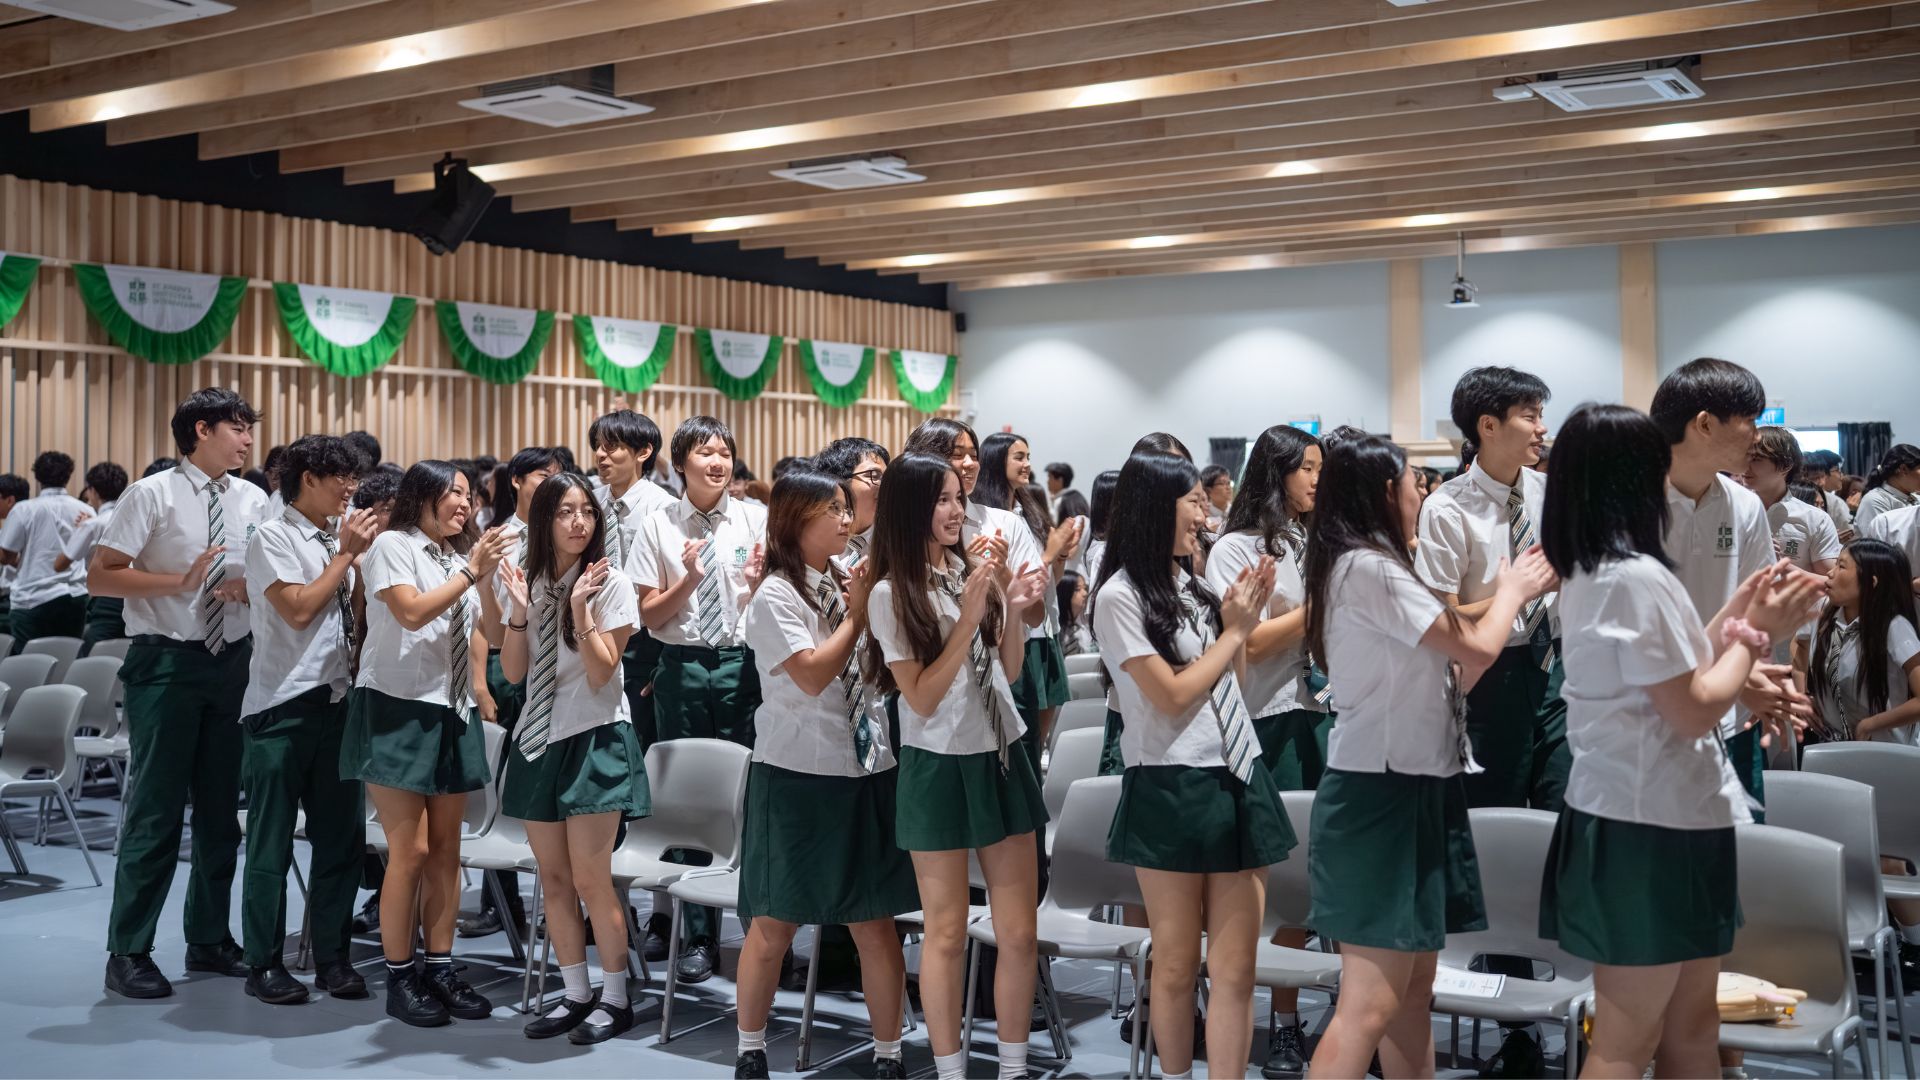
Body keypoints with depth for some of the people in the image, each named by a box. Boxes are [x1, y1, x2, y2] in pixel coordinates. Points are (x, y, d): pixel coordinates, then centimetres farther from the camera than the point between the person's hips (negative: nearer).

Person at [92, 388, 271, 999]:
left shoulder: (252, 501, 7)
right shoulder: (153, 495, -7)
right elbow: (99, 577, -12)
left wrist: (249, 586, -8)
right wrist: (180, 581, -20)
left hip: (232, 661, 5)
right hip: (166, 662, -5)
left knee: (221, 806, 13)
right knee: (157, 807, -3)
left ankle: (209, 938, 27)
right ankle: (128, 952, 9)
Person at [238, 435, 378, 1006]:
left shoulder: (336, 541, 13)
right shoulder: (273, 538, -5)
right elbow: (297, 609, -16)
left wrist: (364, 556, 2)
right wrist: (346, 554, -9)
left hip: (337, 700, 6)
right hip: (283, 706, -6)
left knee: (342, 836, 8)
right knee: (272, 841, 2)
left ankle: (332, 958, 18)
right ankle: (264, 964, 12)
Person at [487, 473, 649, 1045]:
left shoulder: (611, 583, -9)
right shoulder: (526, 582, 4)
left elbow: (600, 675, -14)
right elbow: (513, 674, 0)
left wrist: (580, 608, -24)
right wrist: (519, 611, -14)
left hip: (594, 739, -5)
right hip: (539, 740, 5)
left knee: (591, 879, -4)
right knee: (553, 878, 10)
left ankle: (614, 999, 12)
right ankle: (576, 995, 23)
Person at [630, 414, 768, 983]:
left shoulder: (756, 519, 3)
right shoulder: (660, 524, 3)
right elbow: (650, 614, 3)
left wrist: (759, 579, -17)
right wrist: (689, 576, -13)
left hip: (742, 664, -1)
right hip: (681, 666, 1)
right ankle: (697, 935, 18)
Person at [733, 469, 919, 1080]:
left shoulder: (847, 586, 10)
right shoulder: (775, 596, -8)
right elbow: (812, 676, -18)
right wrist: (857, 614, -9)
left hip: (867, 771, 5)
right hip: (798, 776, -5)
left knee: (876, 923, 6)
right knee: (774, 924, 5)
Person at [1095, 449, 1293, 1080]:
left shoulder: (1190, 584, 12)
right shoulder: (1120, 595, -9)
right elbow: (1173, 695, -13)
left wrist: (1243, 618, 5)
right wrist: (1234, 628, -3)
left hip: (1239, 780, 6)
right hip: (1171, 790, -6)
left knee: (1234, 969, 3)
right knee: (1177, 965, 7)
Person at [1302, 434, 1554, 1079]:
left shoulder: (1363, 569, 16)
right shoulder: (1369, 567, -16)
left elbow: (1449, 674, 17)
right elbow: (1478, 650, -14)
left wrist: (1509, 594, 15)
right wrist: (1513, 592, 6)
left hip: (1412, 790, 10)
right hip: (1383, 795, -10)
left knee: (1413, 992, 14)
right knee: (1370, 1005, -10)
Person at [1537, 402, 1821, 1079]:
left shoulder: (1592, 571, 11)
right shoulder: (1638, 576, -20)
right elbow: (1694, 711, -18)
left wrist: (1738, 612, 11)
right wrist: (1756, 633, -6)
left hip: (1644, 816, 10)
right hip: (1649, 825, -10)